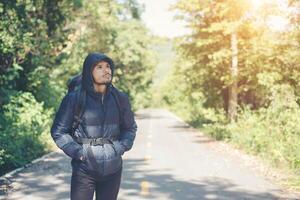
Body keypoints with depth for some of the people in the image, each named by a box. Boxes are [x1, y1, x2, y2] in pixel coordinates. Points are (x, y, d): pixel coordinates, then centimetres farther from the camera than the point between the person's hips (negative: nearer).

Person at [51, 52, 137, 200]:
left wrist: (119, 149, -1)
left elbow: (130, 128, 15)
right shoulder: (74, 98, -6)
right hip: (84, 169, -3)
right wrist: (77, 152, -10)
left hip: (112, 169, 3)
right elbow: (58, 131, 0)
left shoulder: (120, 98, 4)